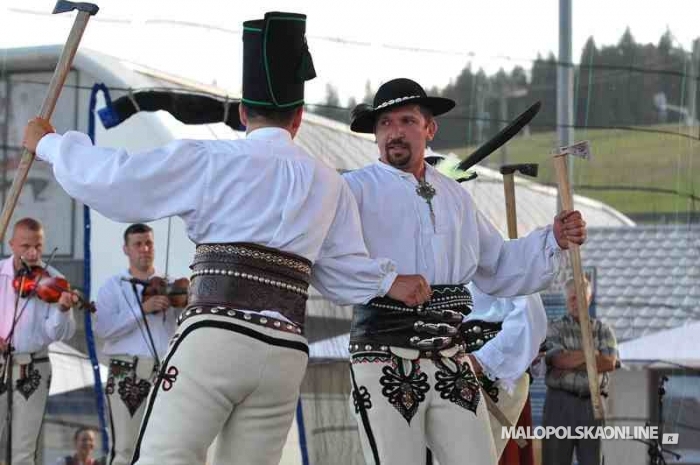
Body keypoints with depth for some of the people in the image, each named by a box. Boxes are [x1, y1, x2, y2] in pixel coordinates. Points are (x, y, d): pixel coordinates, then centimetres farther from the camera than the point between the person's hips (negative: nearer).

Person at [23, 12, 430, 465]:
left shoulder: (210, 161, 1)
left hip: (215, 337, -4)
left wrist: (48, 143, 16)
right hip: (286, 353, 5)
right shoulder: (329, 184, 14)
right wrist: (390, 282, 41)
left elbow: (110, 178, 1)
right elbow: (346, 269, 21)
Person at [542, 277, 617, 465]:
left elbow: (609, 363, -5)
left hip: (592, 402, 2)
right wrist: (593, 354, -6)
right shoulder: (556, 329, 6)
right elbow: (559, 359, -11)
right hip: (560, 402, -2)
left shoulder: (603, 330, 11)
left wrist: (572, 362, -9)